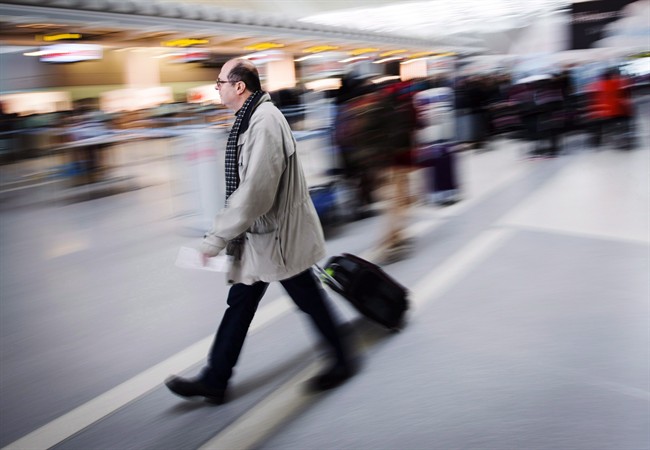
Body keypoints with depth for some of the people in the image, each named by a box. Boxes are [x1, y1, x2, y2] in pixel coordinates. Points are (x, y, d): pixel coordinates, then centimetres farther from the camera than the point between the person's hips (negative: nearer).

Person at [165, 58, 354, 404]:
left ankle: (341, 361, 28)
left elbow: (256, 189, -29)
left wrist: (218, 236, -23)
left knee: (308, 298, 7)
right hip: (258, 233, 10)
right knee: (241, 301, 12)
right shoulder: (249, 119, 11)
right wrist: (224, 232, 22)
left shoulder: (264, 121, -21)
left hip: (278, 233, -10)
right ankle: (215, 379, 21)